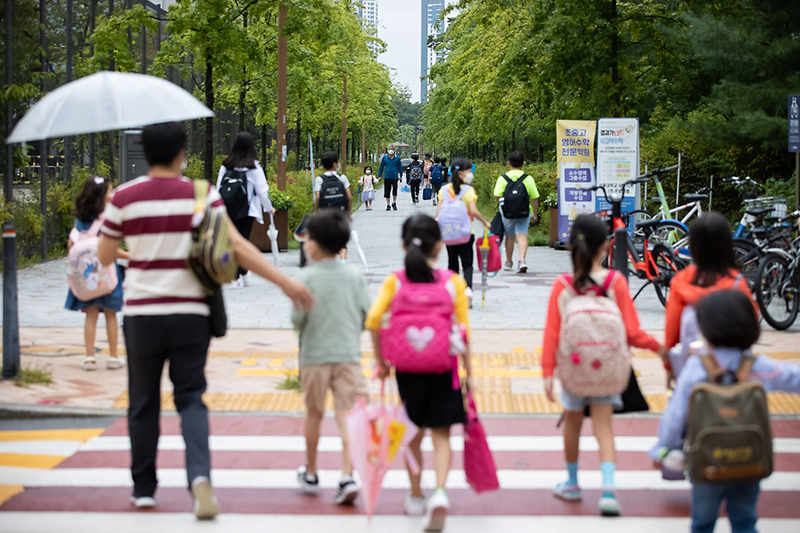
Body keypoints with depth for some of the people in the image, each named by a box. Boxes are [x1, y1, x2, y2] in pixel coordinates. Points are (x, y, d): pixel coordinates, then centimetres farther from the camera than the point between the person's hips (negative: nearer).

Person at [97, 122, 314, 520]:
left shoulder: (124, 198, -5)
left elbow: (104, 257, 4)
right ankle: (200, 475, -15)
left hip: (142, 314, 0)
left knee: (143, 402, 13)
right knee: (190, 397, 7)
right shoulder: (202, 194, -4)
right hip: (190, 314, 0)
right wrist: (285, 281, -11)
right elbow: (237, 246, -12)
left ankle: (143, 488, 20)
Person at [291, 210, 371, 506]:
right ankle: (348, 476, -16)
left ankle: (310, 473, 29)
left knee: (314, 414, 14)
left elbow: (298, 318, -11)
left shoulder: (306, 277, -8)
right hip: (348, 354, 1)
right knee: (346, 415, -2)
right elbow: (367, 315, 1)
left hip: (315, 355, -1)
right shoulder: (354, 276, 1)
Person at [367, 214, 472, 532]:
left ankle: (416, 497, 28)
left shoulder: (395, 281, -3)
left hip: (407, 367, 1)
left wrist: (381, 362, -4)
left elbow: (373, 319, -14)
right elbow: (463, 330, -5)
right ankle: (440, 492, -17)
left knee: (414, 434, 17)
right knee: (441, 436, 5)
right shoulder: (453, 282, -4)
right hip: (443, 367, -1)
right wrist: (469, 372, 2)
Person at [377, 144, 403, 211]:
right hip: (387, 177, 1)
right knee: (387, 192, 3)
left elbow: (400, 167, 12)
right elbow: (381, 167, 11)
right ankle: (388, 205, 13)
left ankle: (394, 203, 12)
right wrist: (379, 176, 7)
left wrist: (400, 176, 7)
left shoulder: (397, 158, 6)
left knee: (395, 190, -8)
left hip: (395, 177, -1)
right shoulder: (384, 158, 6)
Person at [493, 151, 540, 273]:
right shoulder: (528, 179, -4)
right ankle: (522, 260, -23)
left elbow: (497, 195, -13)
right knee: (522, 235, -3)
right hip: (524, 213, -1)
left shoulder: (503, 178, -5)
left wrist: (504, 199, 9)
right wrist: (535, 214, 8)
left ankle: (509, 263, 28)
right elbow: (534, 198, -3)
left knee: (509, 237, 14)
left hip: (507, 212, 1)